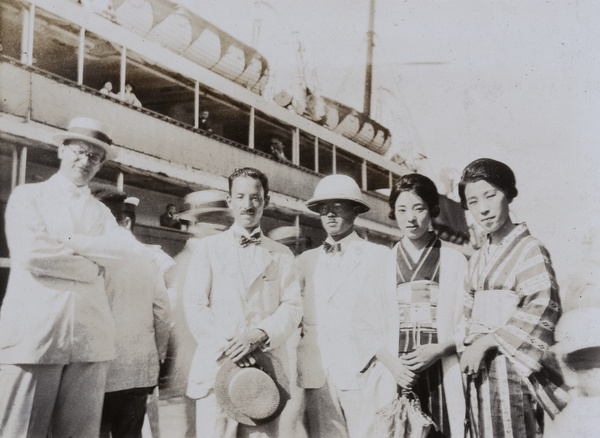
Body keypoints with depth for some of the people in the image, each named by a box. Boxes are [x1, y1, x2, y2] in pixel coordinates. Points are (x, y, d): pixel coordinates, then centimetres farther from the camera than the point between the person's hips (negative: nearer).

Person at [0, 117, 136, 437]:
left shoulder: (101, 212, 20)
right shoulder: (27, 196, 8)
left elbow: (123, 247, -1)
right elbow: (30, 253, -10)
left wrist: (67, 240, -8)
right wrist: (92, 266, -1)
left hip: (90, 341, 4)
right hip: (31, 336, -3)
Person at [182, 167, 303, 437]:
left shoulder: (281, 255, 17)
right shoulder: (208, 248, 13)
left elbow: (292, 307, 6)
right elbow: (195, 306, 3)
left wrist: (258, 335, -13)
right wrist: (225, 346, -12)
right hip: (216, 369, -1)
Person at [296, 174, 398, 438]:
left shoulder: (380, 257, 7)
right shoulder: (306, 261, 15)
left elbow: (393, 318, 4)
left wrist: (396, 374, -3)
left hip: (365, 378, -2)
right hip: (318, 379, 2)